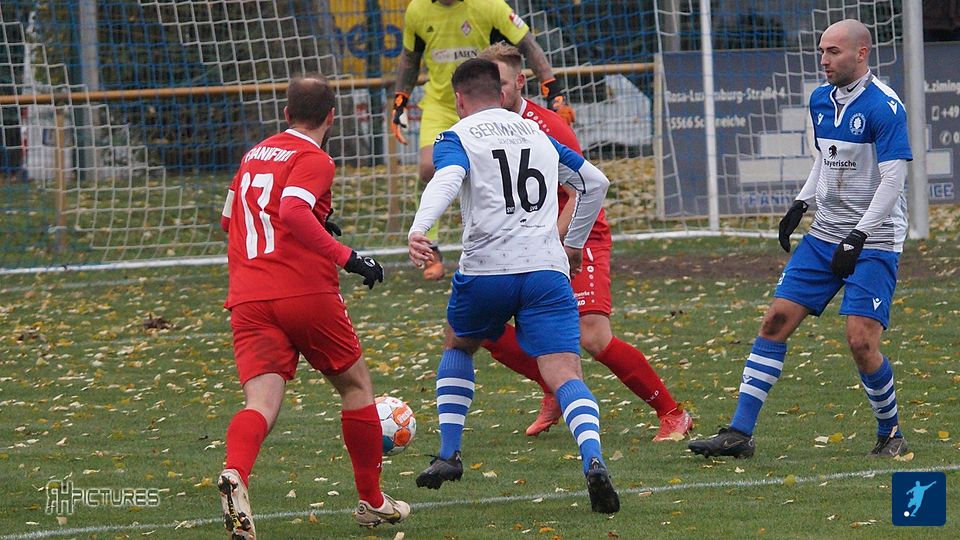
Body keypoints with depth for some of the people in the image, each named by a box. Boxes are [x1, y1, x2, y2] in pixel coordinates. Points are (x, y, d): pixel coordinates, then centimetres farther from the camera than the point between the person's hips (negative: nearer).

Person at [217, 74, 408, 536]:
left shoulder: (255, 156, 20)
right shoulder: (313, 160, -3)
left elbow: (229, 219, 34)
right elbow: (293, 212, -22)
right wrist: (346, 257, -19)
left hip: (248, 300, 5)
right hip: (306, 292, -5)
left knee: (261, 403, -9)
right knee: (355, 385, 17)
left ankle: (234, 474, -41)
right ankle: (372, 502, 25)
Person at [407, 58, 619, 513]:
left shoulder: (458, 138, 8)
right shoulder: (537, 133, 23)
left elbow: (447, 180, -16)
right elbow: (596, 183, 32)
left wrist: (418, 229, -32)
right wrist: (574, 243, 46)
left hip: (485, 271, -2)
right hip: (548, 270, 2)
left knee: (457, 348, 28)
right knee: (566, 375, -9)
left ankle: (448, 455, 23)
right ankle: (593, 460, -35)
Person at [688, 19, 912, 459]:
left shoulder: (884, 106, -16)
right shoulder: (821, 100, 8)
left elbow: (893, 179, -19)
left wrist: (857, 239, -22)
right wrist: (800, 204, 13)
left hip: (873, 241, -7)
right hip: (825, 236, 7)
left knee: (861, 340, -16)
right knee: (776, 320, -1)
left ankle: (890, 434, 7)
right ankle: (740, 432, 0)